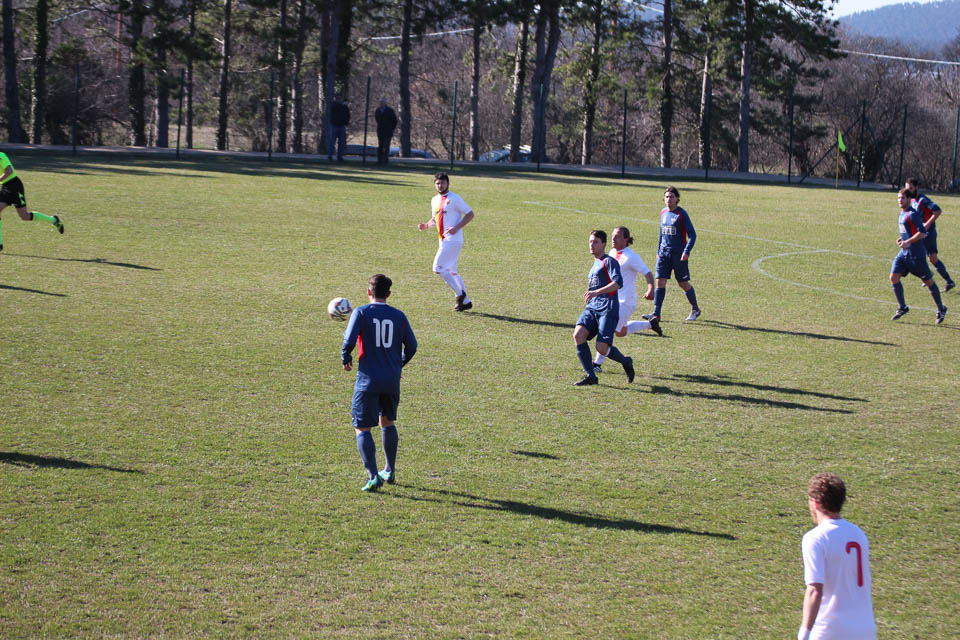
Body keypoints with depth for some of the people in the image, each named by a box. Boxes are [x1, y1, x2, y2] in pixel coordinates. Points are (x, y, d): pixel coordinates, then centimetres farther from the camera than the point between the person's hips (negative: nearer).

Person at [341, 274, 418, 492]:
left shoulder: (361, 312, -5)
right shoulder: (398, 316, 5)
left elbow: (349, 340, -15)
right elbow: (411, 346, 8)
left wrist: (346, 359, 5)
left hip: (368, 378, -4)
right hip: (392, 380, 4)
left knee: (362, 429, 0)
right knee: (387, 422, 24)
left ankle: (374, 477, -13)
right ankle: (390, 471, 30)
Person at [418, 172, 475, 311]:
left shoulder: (454, 199, -9)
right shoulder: (434, 200, 15)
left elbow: (470, 214, -9)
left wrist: (456, 227, -20)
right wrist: (426, 225, 5)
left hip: (453, 240, -9)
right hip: (443, 241, 9)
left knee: (438, 268, -14)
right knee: (451, 272, 12)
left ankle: (460, 294, -6)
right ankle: (466, 301, 18)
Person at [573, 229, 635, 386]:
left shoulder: (609, 261, -2)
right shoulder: (594, 265, 25)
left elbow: (618, 283, -18)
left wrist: (596, 292, -27)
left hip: (608, 309, -8)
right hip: (592, 308, 8)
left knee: (602, 348, -15)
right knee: (578, 335, -18)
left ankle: (626, 362, 16)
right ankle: (590, 375, -12)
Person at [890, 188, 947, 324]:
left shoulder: (912, 214, -15)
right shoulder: (902, 213, 13)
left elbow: (922, 233, -21)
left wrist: (908, 242, -23)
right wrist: (902, 238, 11)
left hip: (916, 254, -9)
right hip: (904, 253, 9)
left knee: (928, 281, 2)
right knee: (894, 278, -3)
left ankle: (941, 310, 15)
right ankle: (902, 308, 8)